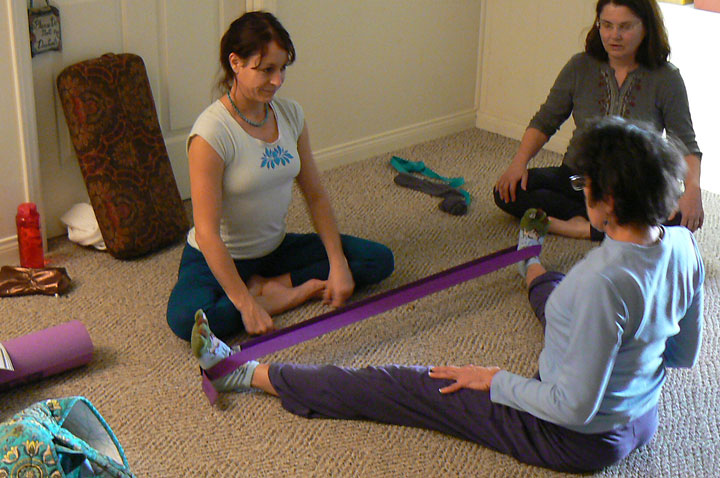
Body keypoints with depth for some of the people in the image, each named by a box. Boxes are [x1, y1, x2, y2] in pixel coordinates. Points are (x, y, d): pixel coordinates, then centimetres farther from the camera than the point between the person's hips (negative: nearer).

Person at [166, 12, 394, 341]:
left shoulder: (290, 113, -3)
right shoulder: (212, 132, -23)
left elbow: (315, 195, 3)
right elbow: (207, 233, -26)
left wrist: (338, 264, -8)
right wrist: (245, 305, -29)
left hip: (275, 249, 6)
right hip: (217, 259, -6)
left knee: (379, 260, -6)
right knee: (186, 319, -37)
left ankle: (269, 286, -9)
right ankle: (293, 293, -17)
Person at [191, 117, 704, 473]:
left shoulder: (603, 282, -37)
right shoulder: (684, 246, -11)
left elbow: (573, 407, -30)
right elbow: (685, 354, 4)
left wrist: (496, 380, -16)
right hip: (641, 419, 7)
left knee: (394, 385, 0)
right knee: (558, 298, 39)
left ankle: (245, 373, 11)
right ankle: (535, 270, 76)